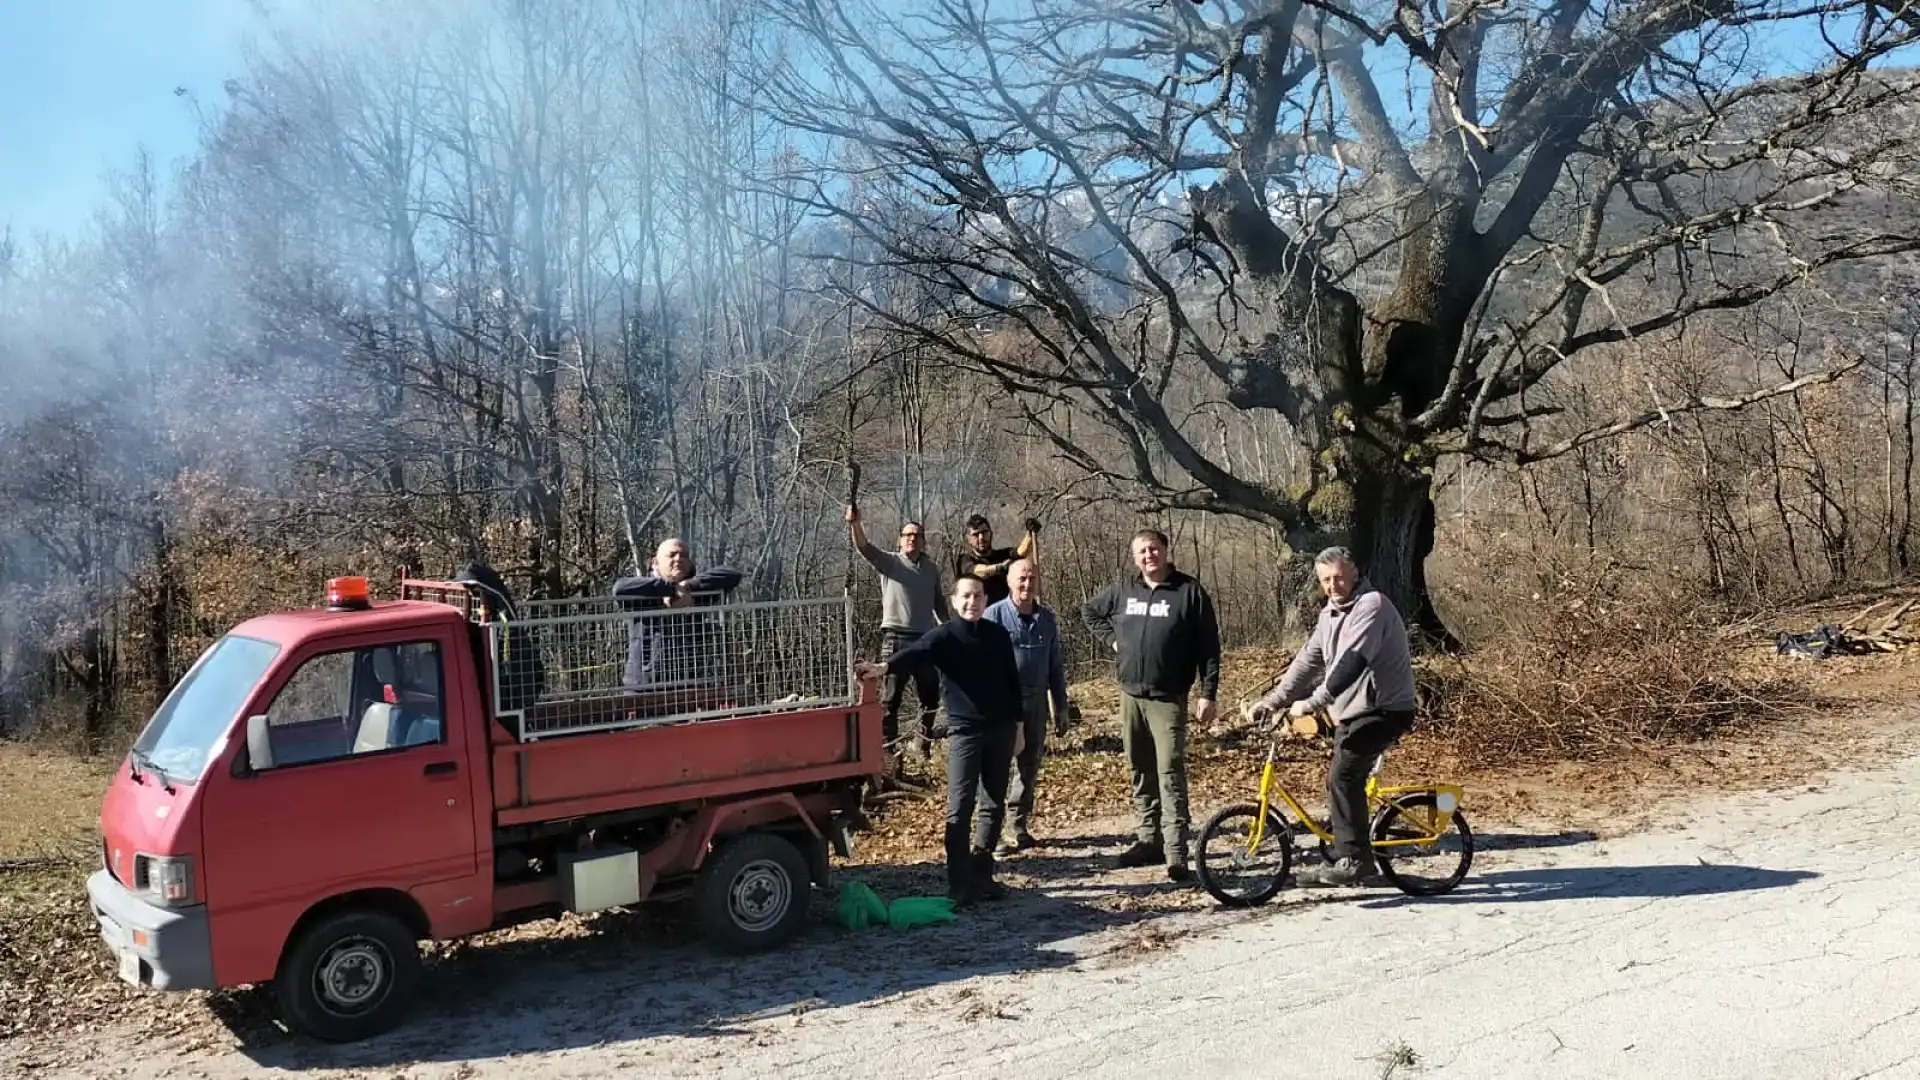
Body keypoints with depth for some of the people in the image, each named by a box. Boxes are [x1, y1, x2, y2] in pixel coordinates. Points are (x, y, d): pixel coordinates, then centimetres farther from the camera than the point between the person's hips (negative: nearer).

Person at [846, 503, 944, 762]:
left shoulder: (932, 569, 11)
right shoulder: (889, 561, -1)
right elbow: (864, 548, -20)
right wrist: (855, 524, -39)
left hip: (926, 639, 4)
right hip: (896, 639, -4)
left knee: (930, 697, 12)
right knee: (890, 699, 0)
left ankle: (921, 742, 29)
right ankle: (889, 749, 9)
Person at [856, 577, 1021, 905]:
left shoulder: (997, 634, 7)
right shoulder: (943, 636, -6)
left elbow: (1012, 680, 13)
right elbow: (915, 653, -26)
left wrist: (1017, 723, 11)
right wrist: (886, 667, -46)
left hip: (1000, 730, 4)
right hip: (964, 731, -4)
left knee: (994, 805, 9)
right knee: (960, 808, -8)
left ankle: (981, 875, 20)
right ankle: (959, 884, -6)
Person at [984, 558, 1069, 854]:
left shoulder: (1046, 618, 8)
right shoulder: (995, 615, -7)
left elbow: (1055, 664, 14)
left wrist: (1060, 704, 13)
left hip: (1036, 701, 5)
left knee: (1029, 766, 12)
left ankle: (1018, 828, 23)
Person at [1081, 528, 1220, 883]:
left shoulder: (1189, 592, -4)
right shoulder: (1122, 590, 7)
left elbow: (1209, 646, -3)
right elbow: (1089, 611, 25)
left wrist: (1208, 693, -8)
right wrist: (1112, 639, 9)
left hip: (1168, 700, -5)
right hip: (1130, 696, 5)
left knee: (1170, 775, -10)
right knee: (1140, 773, 12)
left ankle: (1176, 854, -11)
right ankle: (1150, 840, 23)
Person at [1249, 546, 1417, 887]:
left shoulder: (1371, 605, -17)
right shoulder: (1330, 614, 12)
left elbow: (1352, 661, -29)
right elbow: (1308, 660, 10)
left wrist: (1313, 703, -34)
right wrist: (1275, 699, -1)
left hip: (1383, 710, -9)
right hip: (1351, 711, 9)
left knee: (1343, 775, -20)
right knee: (1346, 781, 10)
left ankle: (1354, 859, -14)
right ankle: (1358, 861, 20)